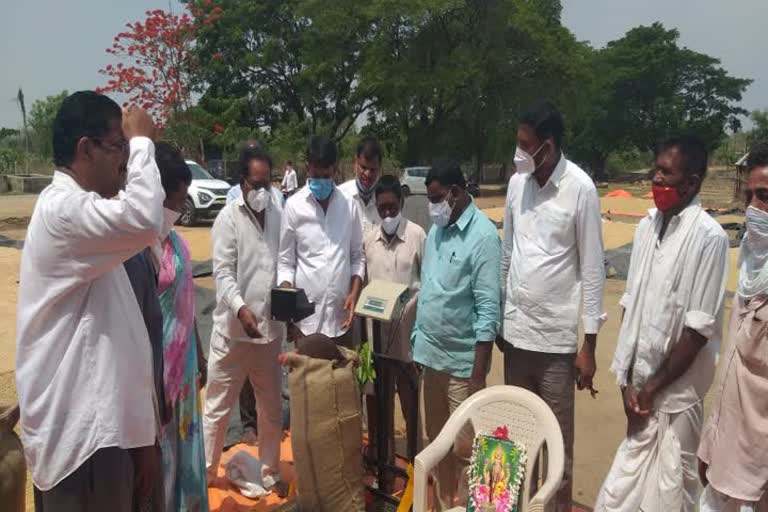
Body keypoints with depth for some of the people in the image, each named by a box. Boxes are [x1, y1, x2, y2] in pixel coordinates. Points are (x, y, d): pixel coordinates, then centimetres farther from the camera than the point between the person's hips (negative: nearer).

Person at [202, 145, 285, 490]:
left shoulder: (278, 211, 6)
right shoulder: (228, 218, -8)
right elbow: (223, 273, -14)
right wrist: (240, 308, -30)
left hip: (271, 327, 4)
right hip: (233, 329, -4)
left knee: (272, 408, 15)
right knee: (218, 407, 9)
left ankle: (269, 472, 31)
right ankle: (206, 471, 27)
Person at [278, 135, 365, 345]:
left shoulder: (349, 205, 4)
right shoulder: (294, 205, -3)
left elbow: (357, 256, 11)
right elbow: (285, 261, 1)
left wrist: (354, 293, -2)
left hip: (341, 312, 2)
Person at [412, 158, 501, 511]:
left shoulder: (483, 235, -13)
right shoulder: (435, 230, 8)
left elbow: (488, 308, -16)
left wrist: (478, 373, -17)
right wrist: (416, 341, 11)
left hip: (462, 359, -7)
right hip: (430, 353, 7)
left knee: (464, 448, 6)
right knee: (437, 440, 19)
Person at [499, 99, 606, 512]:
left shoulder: (580, 188, -11)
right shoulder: (517, 182, 4)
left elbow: (593, 269, -8)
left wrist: (589, 344, -7)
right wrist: (498, 318, 13)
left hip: (557, 337, -4)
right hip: (515, 330, 5)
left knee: (557, 438, 8)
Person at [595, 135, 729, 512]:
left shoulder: (708, 236, -15)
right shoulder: (647, 226, 3)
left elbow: (699, 327, -16)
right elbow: (631, 305, 5)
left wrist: (655, 386, -10)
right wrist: (628, 380, 1)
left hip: (676, 388, -5)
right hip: (642, 381, 5)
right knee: (628, 481, 17)